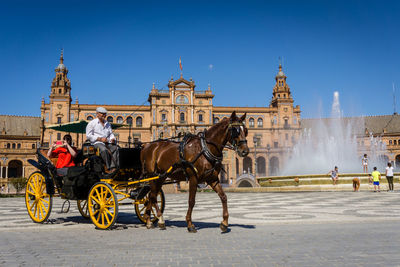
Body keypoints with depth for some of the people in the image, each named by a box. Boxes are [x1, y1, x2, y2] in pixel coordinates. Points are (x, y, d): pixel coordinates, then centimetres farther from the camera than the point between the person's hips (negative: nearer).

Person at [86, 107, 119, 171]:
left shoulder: (107, 124, 25)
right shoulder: (92, 123, 6)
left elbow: (111, 134, 28)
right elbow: (88, 135, -2)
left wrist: (113, 139, 2)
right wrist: (100, 139, -12)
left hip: (108, 142, 5)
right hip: (97, 142, -5)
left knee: (115, 148, -27)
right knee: (104, 150, -38)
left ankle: (113, 167, -33)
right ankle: (109, 168, -35)